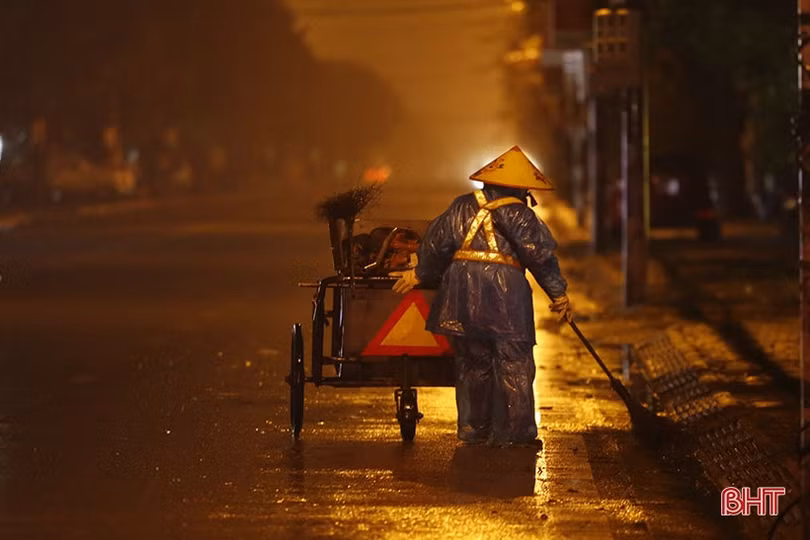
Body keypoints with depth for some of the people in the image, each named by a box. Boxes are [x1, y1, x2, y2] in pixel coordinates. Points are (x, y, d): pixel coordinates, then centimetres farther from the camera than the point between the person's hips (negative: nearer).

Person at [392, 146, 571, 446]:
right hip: (505, 297, -4)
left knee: (472, 364, 13)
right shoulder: (519, 215, 0)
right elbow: (540, 254, -7)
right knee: (514, 365, 1)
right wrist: (558, 293, -3)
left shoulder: (462, 207, 11)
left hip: (462, 296, 4)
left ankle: (474, 429, 16)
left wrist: (421, 273, 22)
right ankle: (515, 431, -1)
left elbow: (437, 243, 9)